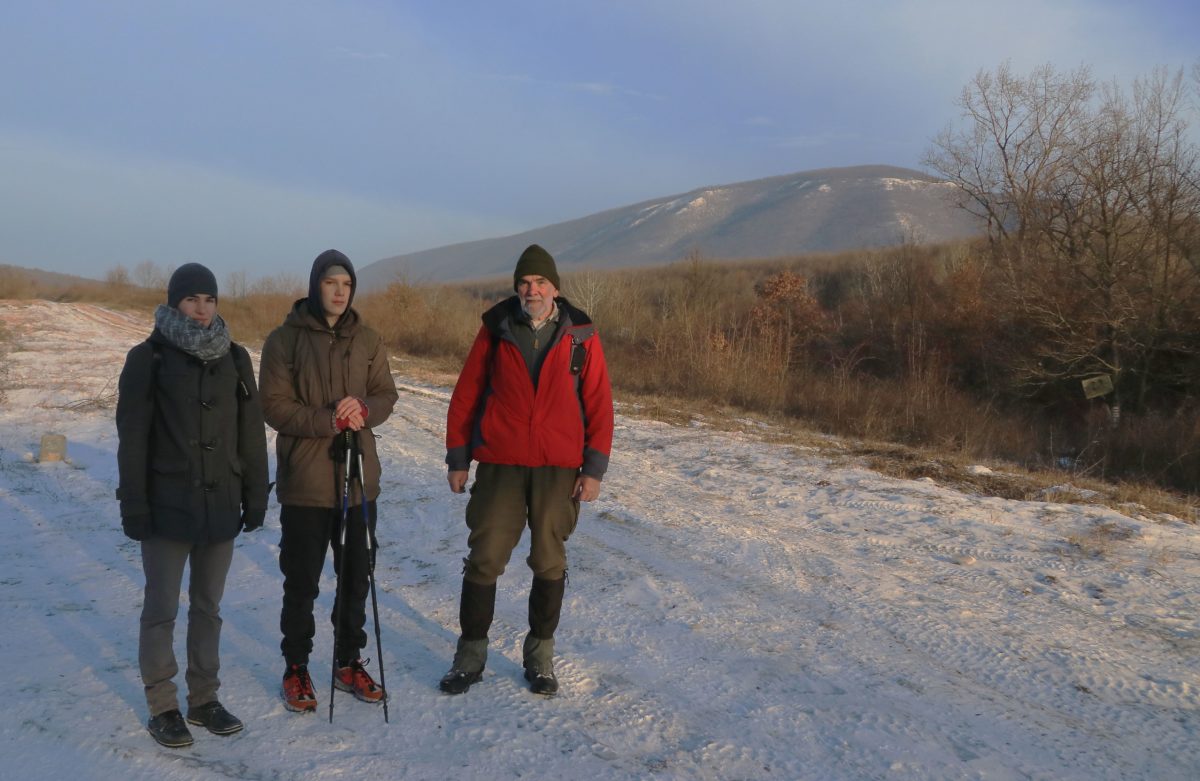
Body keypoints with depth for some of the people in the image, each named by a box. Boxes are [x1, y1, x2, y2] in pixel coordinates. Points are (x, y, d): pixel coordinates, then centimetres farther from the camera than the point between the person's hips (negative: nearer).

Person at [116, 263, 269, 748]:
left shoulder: (233, 358, 5)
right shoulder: (149, 358, -5)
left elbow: (251, 434, 7)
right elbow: (132, 437, -6)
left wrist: (255, 496, 5)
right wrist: (133, 506, -9)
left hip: (220, 505, 3)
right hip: (167, 507, -3)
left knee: (208, 607, 12)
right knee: (161, 609, 6)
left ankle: (204, 698, 25)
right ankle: (162, 706, 19)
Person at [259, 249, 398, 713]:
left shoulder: (366, 340, 5)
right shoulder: (285, 339, -6)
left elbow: (386, 396, 5)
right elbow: (275, 406, -11)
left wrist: (364, 409, -17)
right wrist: (330, 420, -21)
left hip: (359, 478, 4)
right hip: (304, 482, -3)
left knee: (356, 577, 14)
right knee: (302, 582, 8)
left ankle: (349, 662, 31)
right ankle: (296, 668, 26)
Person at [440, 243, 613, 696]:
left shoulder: (580, 335, -1)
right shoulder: (495, 330, 0)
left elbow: (599, 404, 0)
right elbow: (466, 395, 4)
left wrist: (595, 468, -3)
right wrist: (457, 459, 3)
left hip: (559, 468, 0)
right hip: (499, 464, 0)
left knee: (549, 562, 8)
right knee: (484, 559, 2)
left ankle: (540, 655, 24)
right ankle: (470, 655, 18)